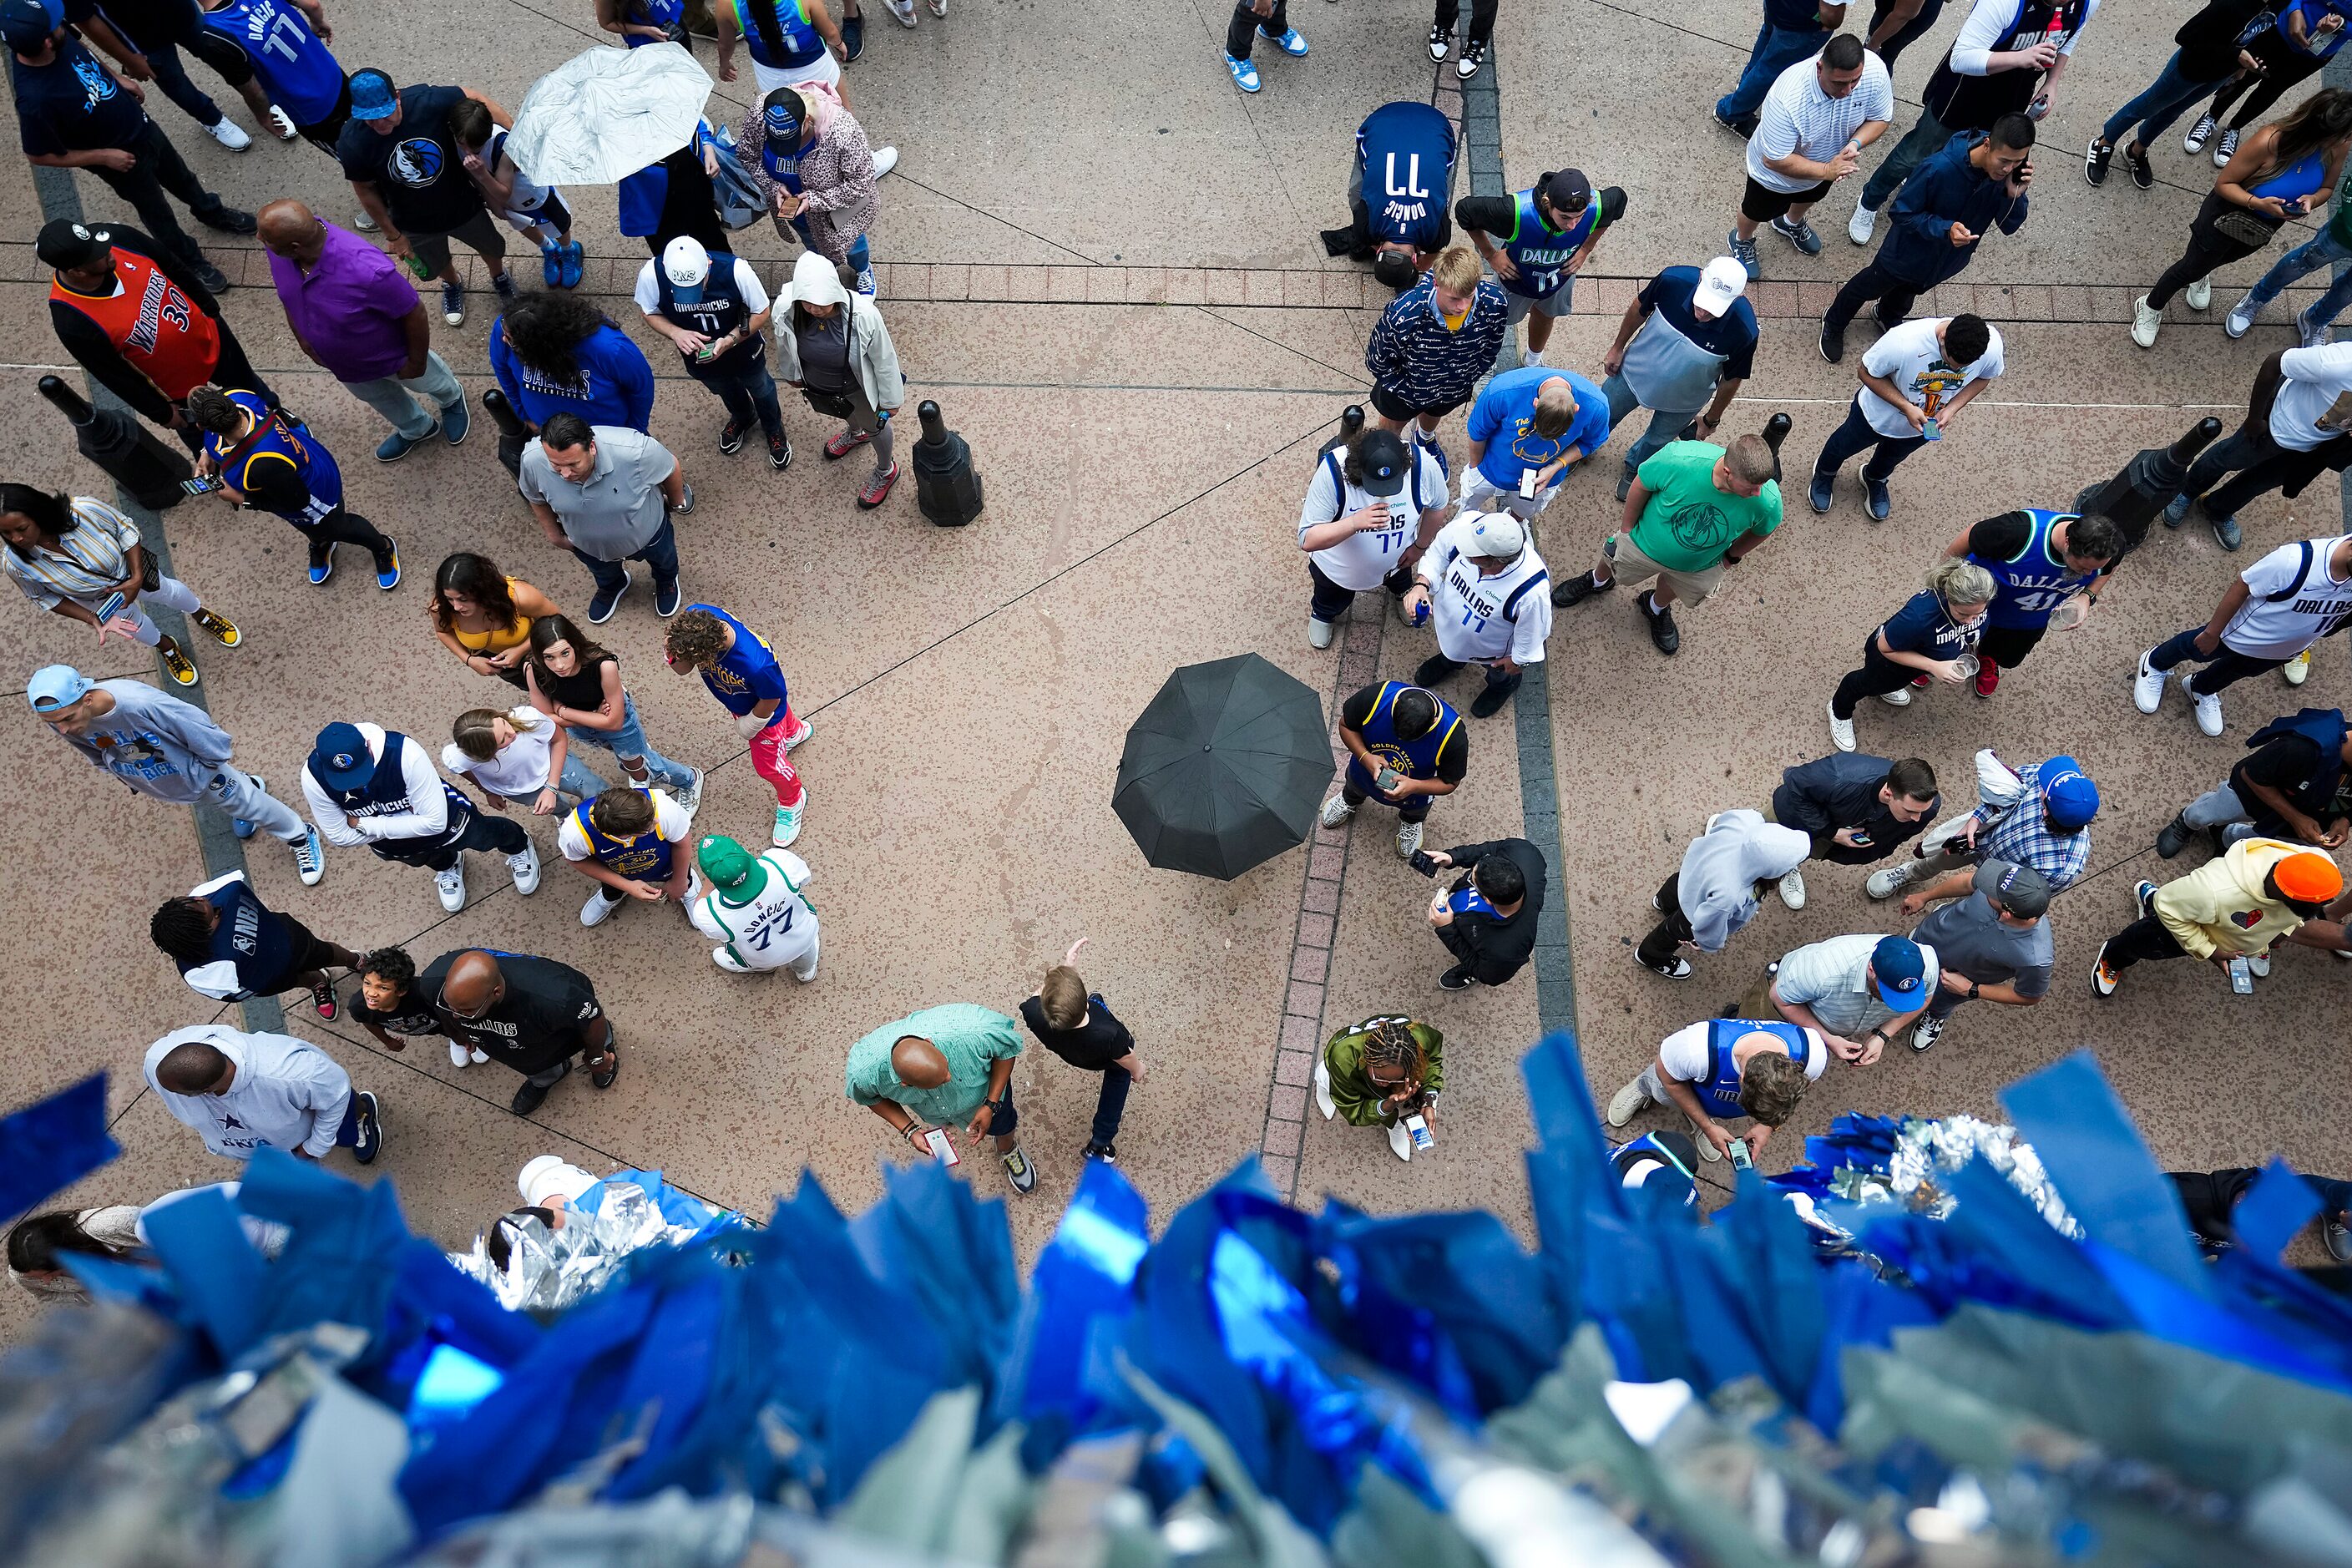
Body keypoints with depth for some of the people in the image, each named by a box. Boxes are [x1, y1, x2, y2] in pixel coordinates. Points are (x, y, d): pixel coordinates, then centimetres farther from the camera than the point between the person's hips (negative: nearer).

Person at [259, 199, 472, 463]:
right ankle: (416, 430, 63)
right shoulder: (280, 247, -27)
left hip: (390, 355, -5)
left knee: (425, 380, 28)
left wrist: (417, 361, -16)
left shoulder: (367, 271, -47)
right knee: (379, 397, 32)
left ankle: (452, 400, 64)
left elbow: (414, 313, -30)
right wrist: (300, 336, 6)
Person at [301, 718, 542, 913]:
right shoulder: (313, 777, -36)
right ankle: (447, 865, 65)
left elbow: (435, 822, -40)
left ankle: (518, 845, 59)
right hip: (383, 833, 3)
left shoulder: (404, 753, -47)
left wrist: (365, 825, -35)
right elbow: (339, 835, -22)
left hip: (441, 813, -2)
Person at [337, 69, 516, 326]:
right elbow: (366, 191, -14)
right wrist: (392, 235, -5)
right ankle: (451, 285, 67)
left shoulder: (430, 102, -34)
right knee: (438, 264, 29)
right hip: (416, 225, 0)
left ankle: (499, 277, 65)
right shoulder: (352, 144, -31)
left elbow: (473, 97, -15)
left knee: (491, 247, 28)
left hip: (464, 206, 0)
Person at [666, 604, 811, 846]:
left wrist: (747, 726, -10)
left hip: (763, 710, -6)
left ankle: (793, 801, 53)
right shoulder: (695, 617, -35)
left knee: (768, 765, 19)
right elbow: (683, 669, -21)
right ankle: (796, 731, 74)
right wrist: (675, 655, -44)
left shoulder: (757, 664, -51)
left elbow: (771, 701, -28)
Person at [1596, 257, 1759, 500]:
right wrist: (1618, 347, 2)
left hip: (1682, 401, -1)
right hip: (1635, 371, 1)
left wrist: (1712, 419, -2)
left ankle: (1635, 467, 63)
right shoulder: (1673, 280, -36)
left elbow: (1732, 379, -16)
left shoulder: (1743, 330, -38)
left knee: (1658, 439, 28)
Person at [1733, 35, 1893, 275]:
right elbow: (1774, 160, -37)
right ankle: (1742, 240, 59)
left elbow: (1880, 118, -14)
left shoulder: (1875, 71, -32)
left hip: (1827, 164, 5)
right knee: (1758, 212, 26)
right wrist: (1826, 171, -39)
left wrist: (1855, 144, -34)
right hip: (1777, 174, -5)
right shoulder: (1787, 98, -46)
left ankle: (1791, 224, 69)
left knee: (1810, 197, 36)